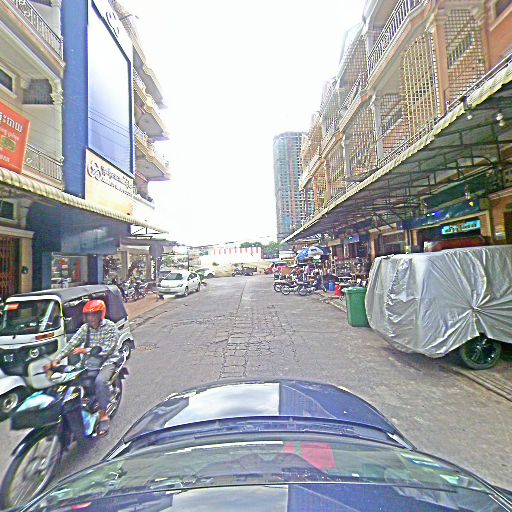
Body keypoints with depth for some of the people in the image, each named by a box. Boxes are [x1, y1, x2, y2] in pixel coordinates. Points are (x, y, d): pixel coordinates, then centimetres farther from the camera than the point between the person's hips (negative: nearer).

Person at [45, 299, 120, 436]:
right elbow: (71, 343, -5)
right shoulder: (85, 328, 4)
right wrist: (56, 359, -18)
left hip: (107, 361, -6)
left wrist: (84, 350, -27)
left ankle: (104, 415, -15)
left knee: (100, 381, -32)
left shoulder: (110, 327, -13)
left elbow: (106, 350, -20)